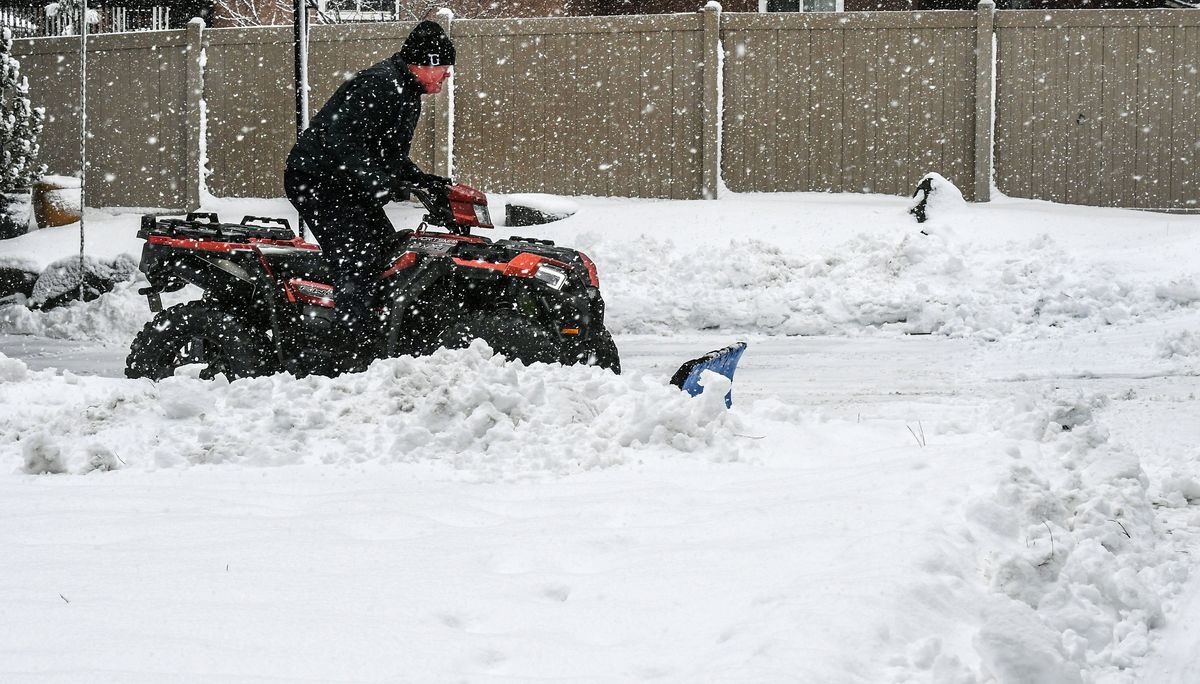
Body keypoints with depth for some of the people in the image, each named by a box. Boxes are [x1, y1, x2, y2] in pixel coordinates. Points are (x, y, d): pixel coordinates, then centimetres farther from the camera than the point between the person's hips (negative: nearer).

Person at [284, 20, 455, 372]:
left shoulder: (406, 92, 15)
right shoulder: (379, 85, -20)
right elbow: (342, 140, -29)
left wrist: (418, 178, 12)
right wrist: (379, 182, -33)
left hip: (347, 187, 11)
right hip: (317, 181, -11)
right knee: (357, 265, -18)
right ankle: (352, 358, -23)